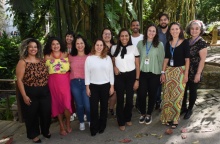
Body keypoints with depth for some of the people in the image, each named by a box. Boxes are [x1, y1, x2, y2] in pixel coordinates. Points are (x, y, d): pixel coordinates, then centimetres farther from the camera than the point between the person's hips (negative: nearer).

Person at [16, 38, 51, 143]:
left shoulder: (42, 60, 7)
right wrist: (24, 96, -16)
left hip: (45, 92, 4)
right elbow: (19, 80, -12)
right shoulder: (22, 62, -8)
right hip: (30, 93, -4)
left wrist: (48, 89, 4)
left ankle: (46, 131, 37)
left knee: (46, 113, 13)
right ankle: (33, 134, 30)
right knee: (32, 115, 9)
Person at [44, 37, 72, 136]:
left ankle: (68, 124, 18)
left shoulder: (66, 54, 5)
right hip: (53, 82, 1)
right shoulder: (47, 57, 5)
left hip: (65, 81, -1)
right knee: (57, 103, 8)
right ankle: (61, 126, 23)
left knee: (67, 102, -8)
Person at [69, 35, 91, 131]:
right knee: (79, 105, 10)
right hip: (74, 83, 2)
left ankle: (90, 121, 25)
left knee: (88, 105, -3)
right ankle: (81, 122, 31)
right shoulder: (71, 57, 8)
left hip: (86, 82, -2)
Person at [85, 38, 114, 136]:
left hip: (105, 85, 1)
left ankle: (102, 126, 26)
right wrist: (87, 87, -3)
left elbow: (111, 72, 4)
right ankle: (93, 128, 14)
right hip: (93, 86, -1)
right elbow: (87, 73, 0)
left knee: (104, 106, 11)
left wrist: (112, 86, 1)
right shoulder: (89, 58, -1)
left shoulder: (108, 58, 2)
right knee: (93, 107, 1)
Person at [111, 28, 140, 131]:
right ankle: (121, 122, 24)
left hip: (131, 75, 0)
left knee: (130, 99, 9)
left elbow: (137, 65, 0)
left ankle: (128, 118, 35)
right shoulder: (114, 48, 1)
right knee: (120, 100, 7)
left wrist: (137, 80, -4)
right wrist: (114, 67, -7)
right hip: (119, 76, 0)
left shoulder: (133, 48, -2)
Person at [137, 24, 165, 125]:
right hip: (142, 73, 1)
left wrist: (162, 73, -1)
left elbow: (161, 60, -1)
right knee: (141, 94, 1)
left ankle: (149, 114, 27)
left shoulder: (159, 44, -2)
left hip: (154, 73, -1)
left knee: (152, 94, 9)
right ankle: (142, 114, 23)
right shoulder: (140, 43, 3)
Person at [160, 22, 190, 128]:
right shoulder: (168, 43, 9)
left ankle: (175, 119, 13)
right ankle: (167, 117, 21)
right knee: (167, 95, 6)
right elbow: (166, 58, 10)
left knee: (177, 96, 1)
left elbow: (187, 59, -5)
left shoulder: (184, 42, -4)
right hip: (169, 71, 4)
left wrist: (186, 74, -10)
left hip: (180, 71, -4)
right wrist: (163, 72, 5)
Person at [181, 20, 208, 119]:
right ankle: (183, 107, 30)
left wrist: (198, 73, -16)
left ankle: (189, 110, 26)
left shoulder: (202, 43, -10)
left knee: (192, 90, 8)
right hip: (185, 71, 5)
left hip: (194, 72, -5)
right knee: (183, 89, 11)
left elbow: (202, 60, -13)